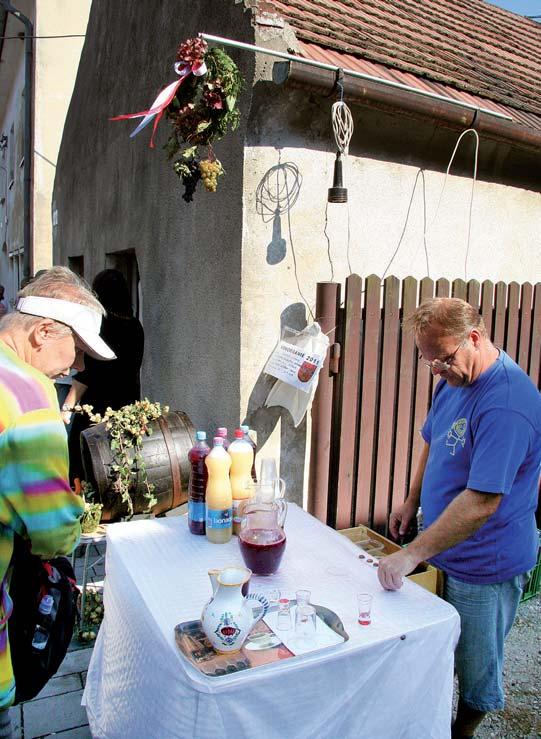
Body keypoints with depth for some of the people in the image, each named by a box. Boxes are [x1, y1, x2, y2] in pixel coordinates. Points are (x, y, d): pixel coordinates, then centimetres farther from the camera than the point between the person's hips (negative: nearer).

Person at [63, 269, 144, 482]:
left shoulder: (99, 324, -13)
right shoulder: (135, 326, 4)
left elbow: (87, 373, -15)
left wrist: (67, 407, -10)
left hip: (96, 406, -6)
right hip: (128, 407, 6)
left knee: (80, 467, 4)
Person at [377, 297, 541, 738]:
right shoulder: (454, 381, 0)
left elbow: (482, 502, -33)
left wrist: (413, 554, -30)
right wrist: (413, 502, 11)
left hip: (485, 567, -8)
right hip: (445, 553, 8)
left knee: (476, 667, 16)